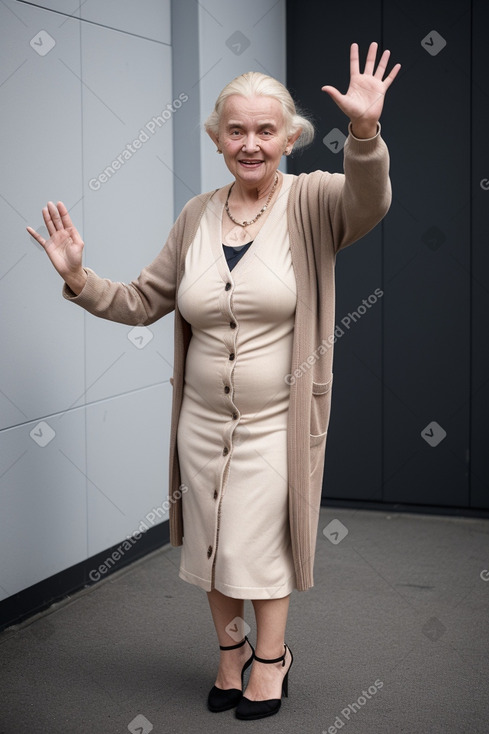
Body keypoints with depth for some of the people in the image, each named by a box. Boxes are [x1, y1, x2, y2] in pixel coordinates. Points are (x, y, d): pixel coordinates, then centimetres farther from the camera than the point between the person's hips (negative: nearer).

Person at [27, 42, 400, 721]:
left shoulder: (311, 202, -9)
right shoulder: (197, 215, 4)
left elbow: (369, 203, -32)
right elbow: (142, 302, 9)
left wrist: (365, 134, -51)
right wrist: (79, 278, -7)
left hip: (279, 419, -4)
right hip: (203, 417, 4)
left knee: (263, 543, 8)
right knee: (211, 540, 15)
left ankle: (271, 657, 34)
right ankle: (231, 647, 41)